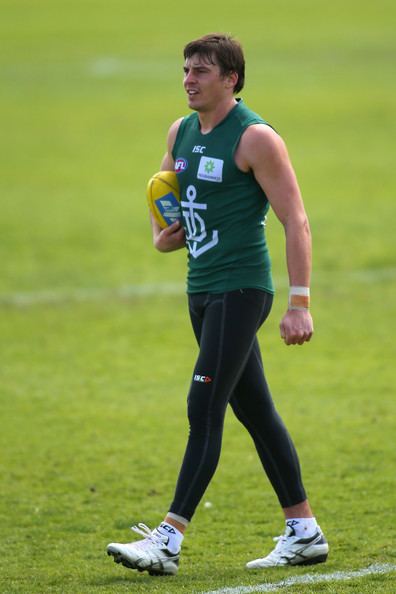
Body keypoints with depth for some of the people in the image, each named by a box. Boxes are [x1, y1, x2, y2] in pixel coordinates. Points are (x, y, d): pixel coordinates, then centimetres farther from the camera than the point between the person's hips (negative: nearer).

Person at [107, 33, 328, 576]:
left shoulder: (256, 139, -13)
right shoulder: (181, 133, 11)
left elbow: (296, 221, -15)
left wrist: (300, 302, -21)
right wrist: (161, 235, 8)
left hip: (240, 290, -9)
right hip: (202, 289, 9)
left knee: (204, 412, -13)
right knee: (255, 413, 11)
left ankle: (169, 541, -17)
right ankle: (305, 533, 18)